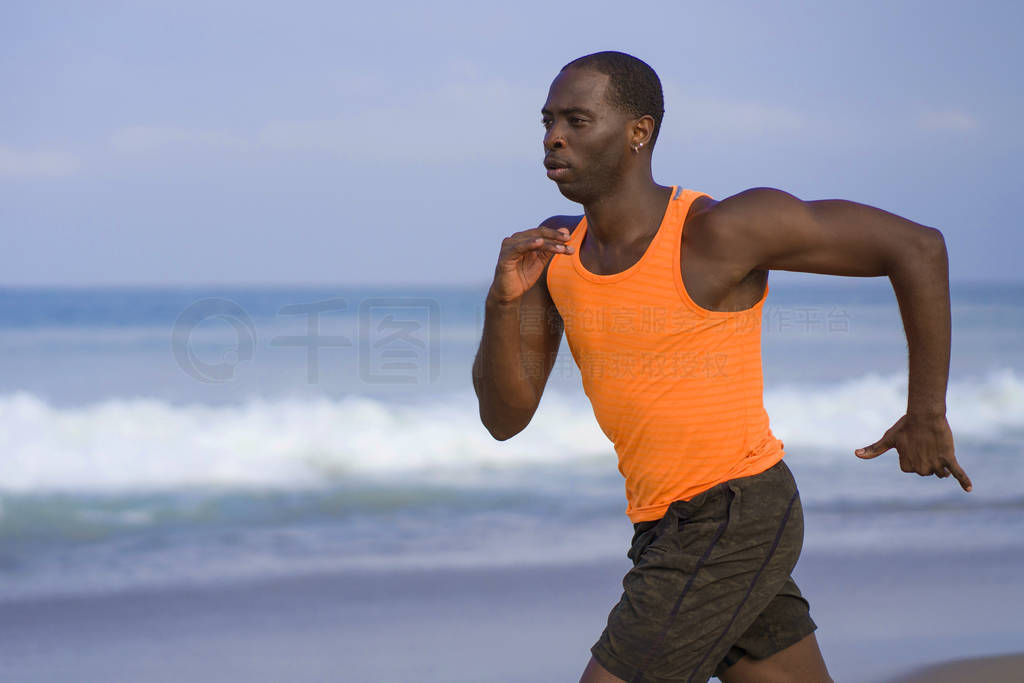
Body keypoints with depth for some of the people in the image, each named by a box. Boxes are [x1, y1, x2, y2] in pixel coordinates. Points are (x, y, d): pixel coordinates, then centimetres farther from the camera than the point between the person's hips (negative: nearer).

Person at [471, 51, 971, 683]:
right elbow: (504, 417, 1)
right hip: (672, 530, 8)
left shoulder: (719, 229, -17)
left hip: (735, 525, -8)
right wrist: (504, 299, -18)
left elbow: (916, 245, -13)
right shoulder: (555, 248, 4)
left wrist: (926, 414, -7)